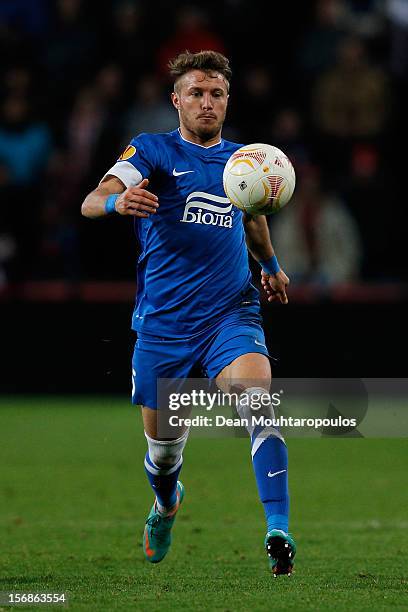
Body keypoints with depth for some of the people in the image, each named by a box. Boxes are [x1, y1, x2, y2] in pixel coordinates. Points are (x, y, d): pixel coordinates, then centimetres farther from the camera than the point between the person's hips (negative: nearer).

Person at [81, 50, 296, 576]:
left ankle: (278, 533, -32)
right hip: (162, 321, -1)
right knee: (162, 443, 9)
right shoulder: (152, 151, -1)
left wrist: (271, 266, 31)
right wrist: (117, 201, -40)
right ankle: (166, 505, 45)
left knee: (257, 402, -27)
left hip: (231, 312, 1)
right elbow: (91, 202, -18)